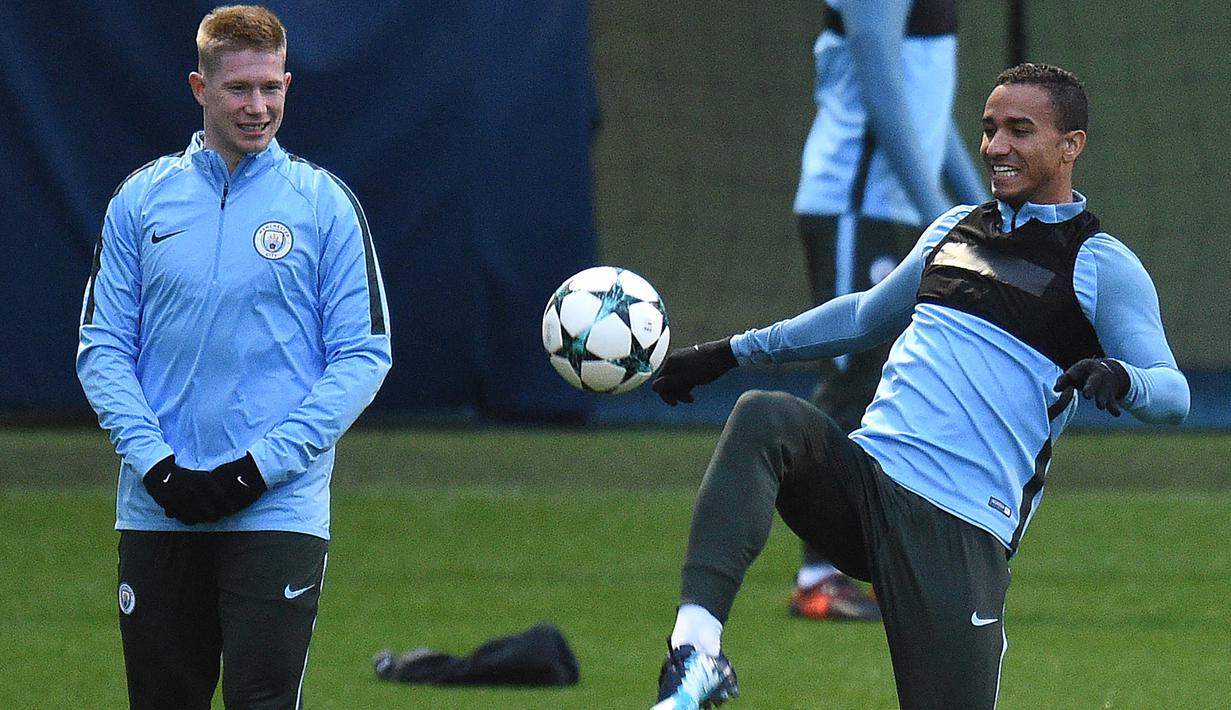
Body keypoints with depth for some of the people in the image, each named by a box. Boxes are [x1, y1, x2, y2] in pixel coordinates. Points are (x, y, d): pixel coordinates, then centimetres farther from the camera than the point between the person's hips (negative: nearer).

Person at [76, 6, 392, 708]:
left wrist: (264, 463, -11)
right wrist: (153, 461, -8)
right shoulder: (141, 200, 8)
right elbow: (103, 347, 7)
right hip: (157, 511, 3)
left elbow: (363, 357, -1)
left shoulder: (324, 202, 2)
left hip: (279, 511, -3)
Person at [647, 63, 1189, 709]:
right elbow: (866, 315, 37)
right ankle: (696, 648, -40)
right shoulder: (956, 228, 21)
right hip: (862, 472, 4)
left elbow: (1173, 394, -9)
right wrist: (729, 353, 38)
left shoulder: (1102, 266, 2)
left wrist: (1120, 378, -33)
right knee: (762, 418, -26)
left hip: (961, 531, -4)